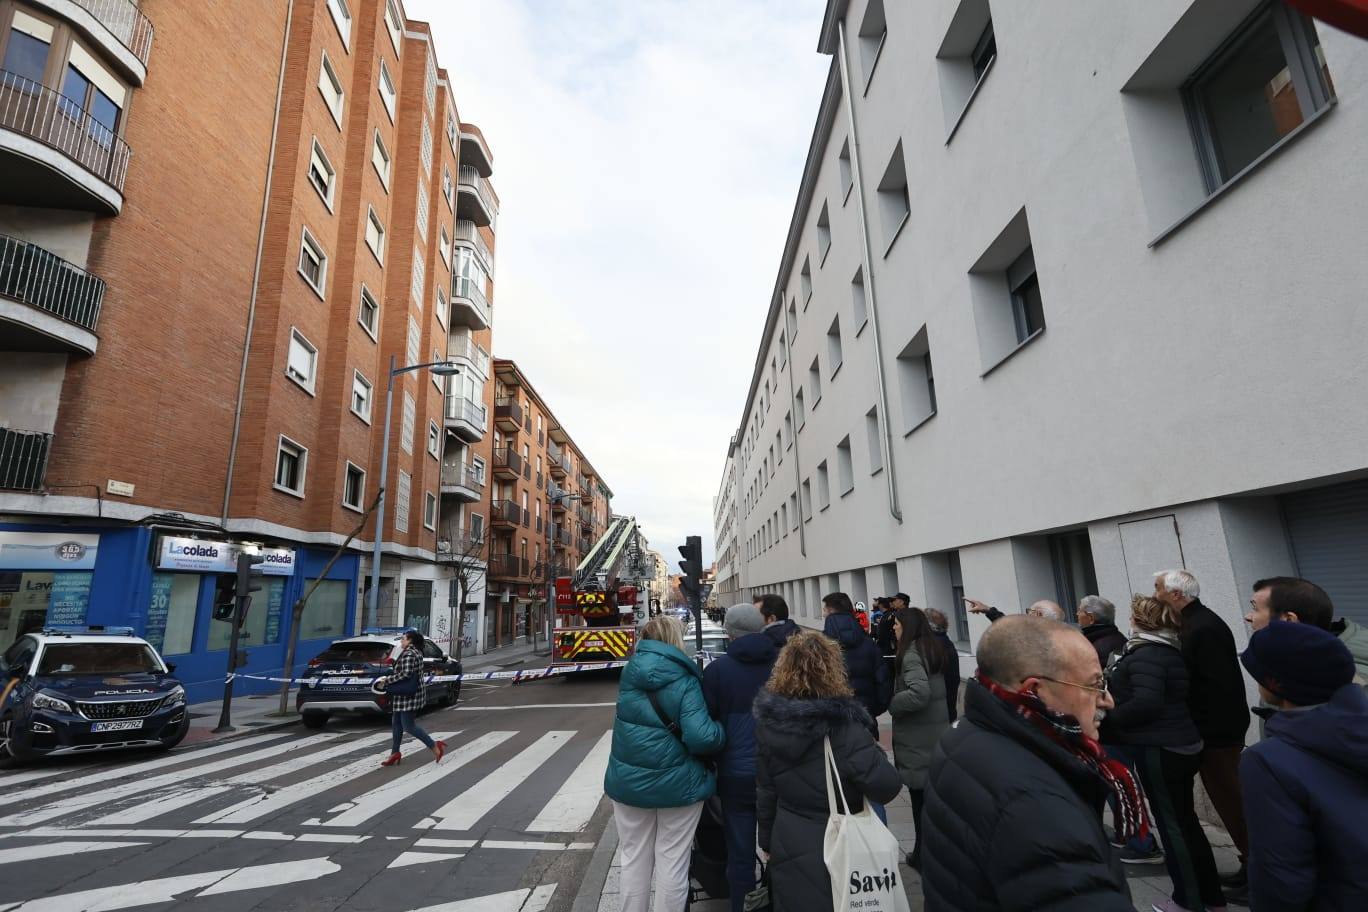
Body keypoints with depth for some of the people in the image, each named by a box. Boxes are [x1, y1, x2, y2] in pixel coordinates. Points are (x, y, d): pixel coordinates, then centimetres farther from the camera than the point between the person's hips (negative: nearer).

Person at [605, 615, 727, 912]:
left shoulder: (629, 673, -2)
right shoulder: (684, 681, -17)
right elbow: (701, 737, -27)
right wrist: (722, 733, -7)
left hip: (629, 781, 4)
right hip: (676, 784, -4)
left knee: (634, 860, 19)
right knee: (671, 861, 13)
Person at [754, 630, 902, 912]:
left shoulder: (768, 720, -8)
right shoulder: (841, 725, -23)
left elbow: (765, 790, 3)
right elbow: (886, 786, -24)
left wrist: (768, 841, 16)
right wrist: (874, 752, -4)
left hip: (788, 848, 4)